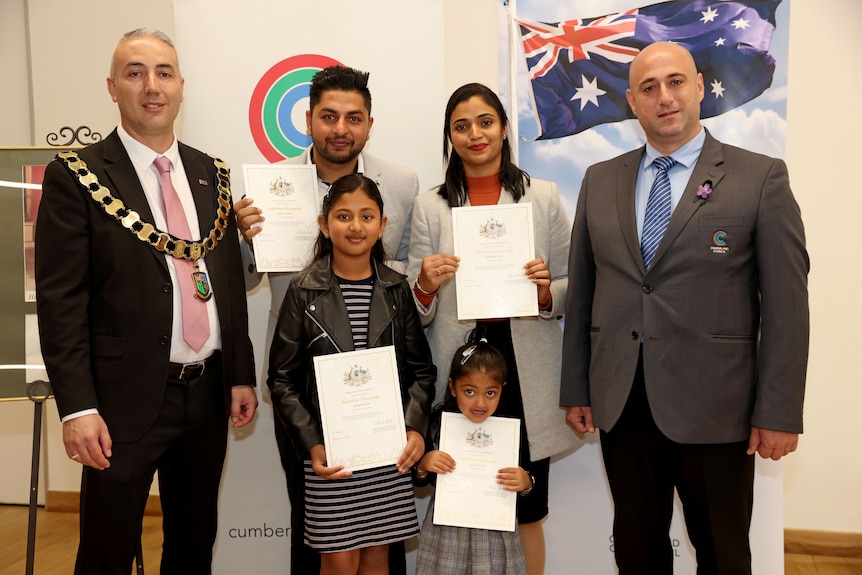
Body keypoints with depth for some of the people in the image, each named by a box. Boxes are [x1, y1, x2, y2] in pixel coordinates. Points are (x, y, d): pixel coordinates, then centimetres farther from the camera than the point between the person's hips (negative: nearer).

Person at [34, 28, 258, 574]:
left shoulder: (212, 175, 8)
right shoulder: (77, 176, -6)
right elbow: (60, 300, -9)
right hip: (127, 398, -4)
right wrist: (78, 406, -14)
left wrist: (242, 376, 9)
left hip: (209, 395, 5)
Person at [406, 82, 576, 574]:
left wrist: (546, 292, -14)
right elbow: (416, 310, 6)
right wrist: (425, 286, -15)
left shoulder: (543, 196, 4)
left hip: (526, 369, 0)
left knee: (526, 512, 10)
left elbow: (571, 286, 7)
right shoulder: (429, 206, 5)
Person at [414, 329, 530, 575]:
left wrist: (526, 482, -19)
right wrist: (423, 466, -17)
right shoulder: (438, 423, -7)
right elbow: (419, 480, 3)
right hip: (446, 530, 0)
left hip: (495, 531, 0)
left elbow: (524, 482, 2)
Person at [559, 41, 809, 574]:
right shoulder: (600, 181, 7)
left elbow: (786, 304, -5)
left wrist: (780, 412, -7)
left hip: (714, 406, -2)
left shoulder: (761, 177, -2)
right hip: (619, 404, 3)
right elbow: (582, 291, 8)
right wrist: (576, 389, 7)